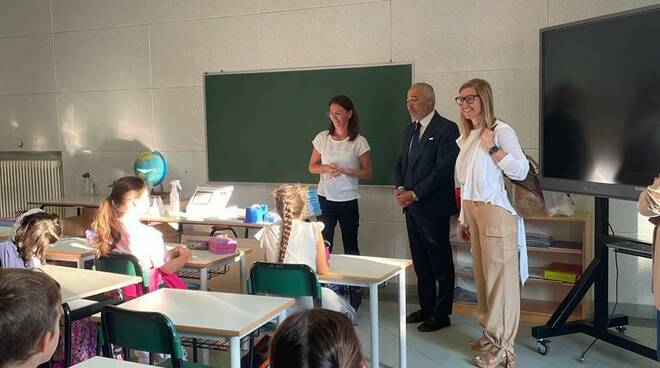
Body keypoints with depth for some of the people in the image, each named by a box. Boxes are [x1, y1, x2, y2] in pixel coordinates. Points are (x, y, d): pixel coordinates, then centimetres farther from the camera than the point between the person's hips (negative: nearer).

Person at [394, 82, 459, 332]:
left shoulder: (446, 129, -11)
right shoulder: (410, 129, 15)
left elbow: (443, 170, -17)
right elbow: (402, 162, 18)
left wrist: (414, 194, -17)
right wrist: (400, 188, -1)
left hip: (433, 208, -8)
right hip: (412, 207, 8)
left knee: (440, 264, 4)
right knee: (420, 263, 16)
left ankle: (442, 314, 14)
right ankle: (426, 308, 28)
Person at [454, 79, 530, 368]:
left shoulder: (501, 131, -7)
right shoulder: (467, 138, 17)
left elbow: (521, 171, -14)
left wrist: (493, 148, -20)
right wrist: (463, 218, 20)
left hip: (496, 212, -8)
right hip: (473, 211, 8)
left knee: (500, 277, -4)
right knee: (482, 275, 12)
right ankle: (490, 334, 24)